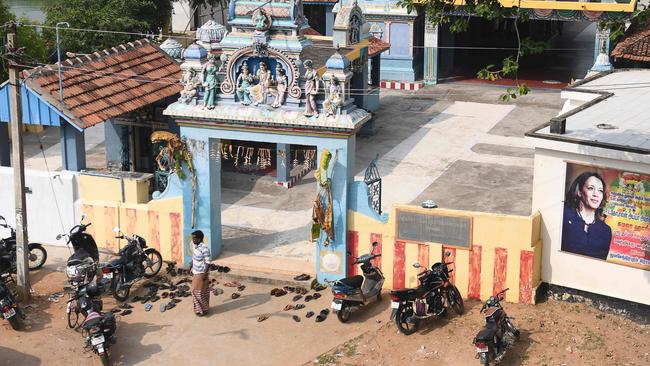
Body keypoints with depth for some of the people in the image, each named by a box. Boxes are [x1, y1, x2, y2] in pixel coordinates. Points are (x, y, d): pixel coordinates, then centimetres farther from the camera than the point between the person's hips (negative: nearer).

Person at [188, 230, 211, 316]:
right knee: (195, 290, 16)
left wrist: (205, 274, -22)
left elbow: (207, 262, -22)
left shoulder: (204, 248, -23)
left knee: (200, 291, -1)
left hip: (201, 273, -9)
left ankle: (203, 310, 11)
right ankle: (199, 308, 28)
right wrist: (190, 268, 18)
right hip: (195, 273, 9)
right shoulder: (196, 246, 4)